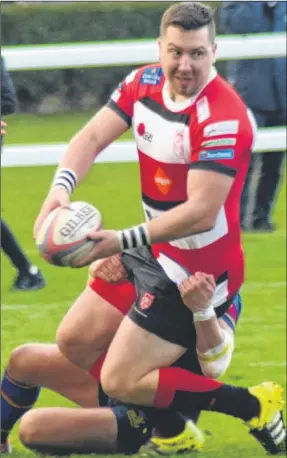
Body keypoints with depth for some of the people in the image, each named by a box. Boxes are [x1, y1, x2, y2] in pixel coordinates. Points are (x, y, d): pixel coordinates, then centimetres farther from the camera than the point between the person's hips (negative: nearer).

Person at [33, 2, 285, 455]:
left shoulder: (223, 118, -27)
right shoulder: (144, 84, -3)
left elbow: (201, 212, -31)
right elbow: (93, 136, -8)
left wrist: (125, 241, -36)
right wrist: (61, 187, -28)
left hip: (197, 270, -9)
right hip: (154, 251, 9)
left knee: (121, 381, -10)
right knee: (74, 341, 15)